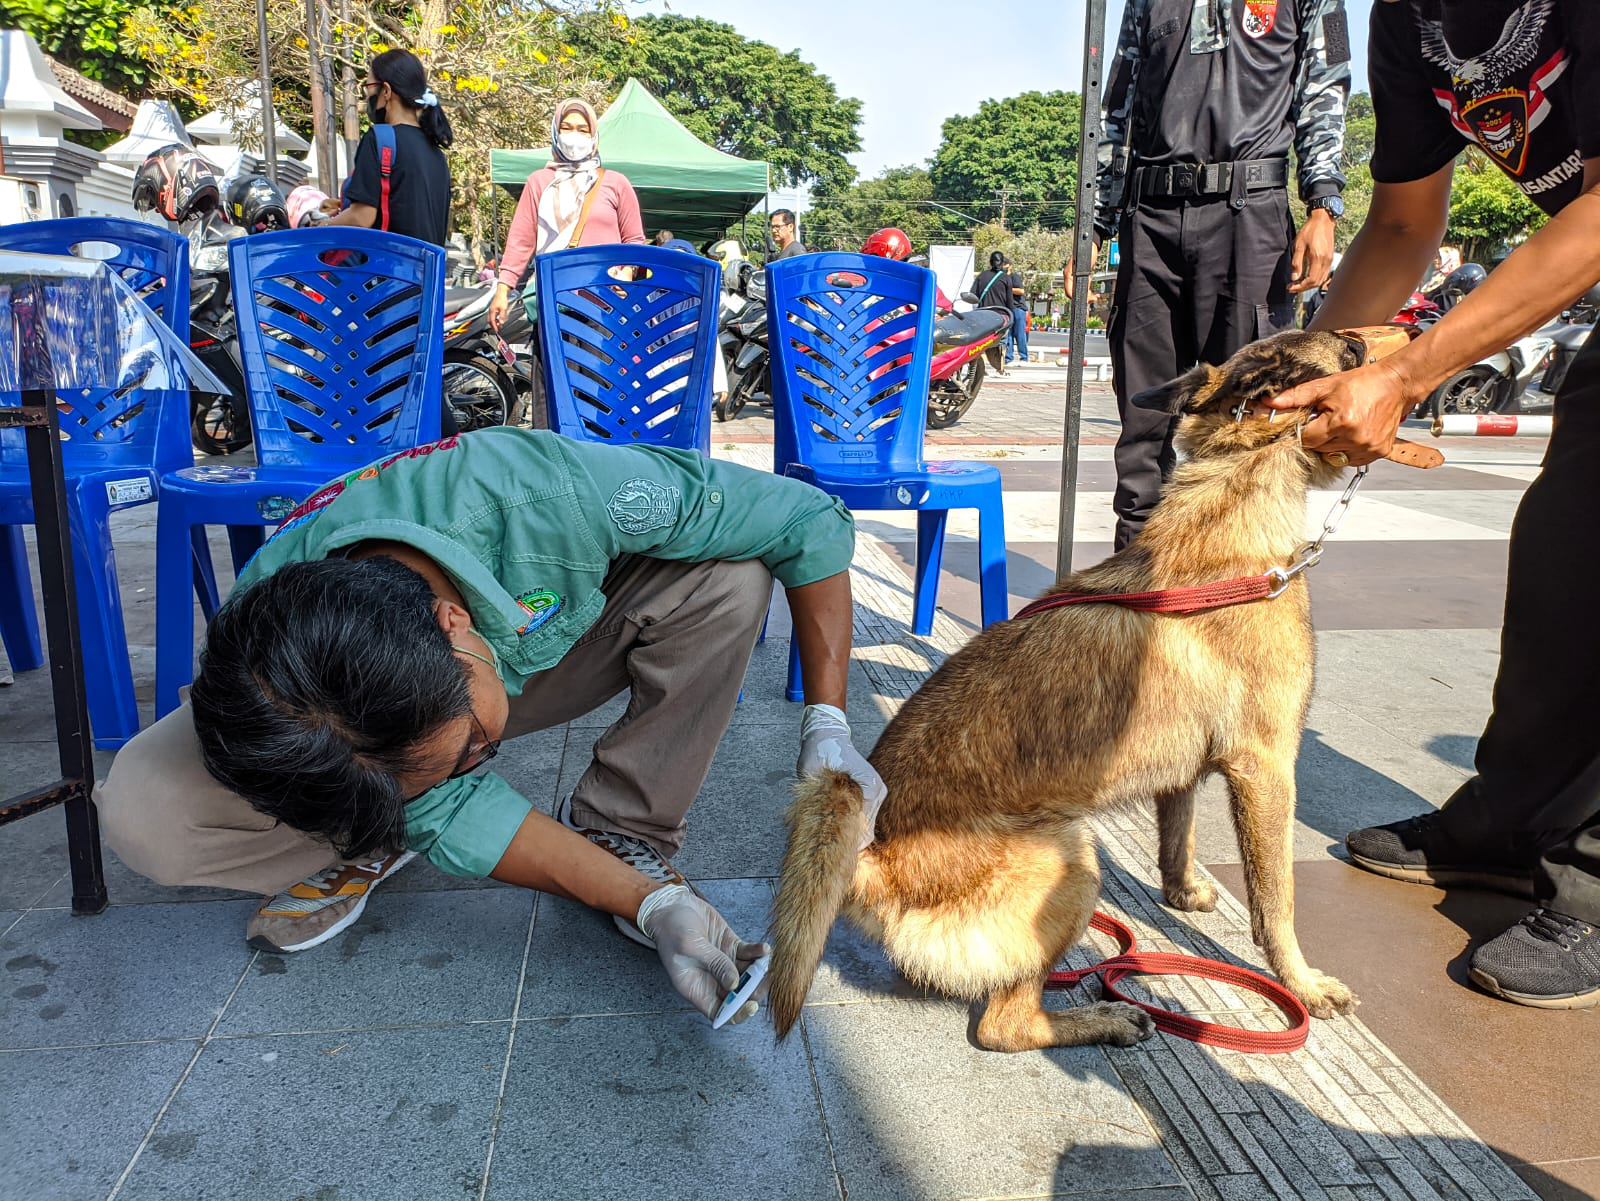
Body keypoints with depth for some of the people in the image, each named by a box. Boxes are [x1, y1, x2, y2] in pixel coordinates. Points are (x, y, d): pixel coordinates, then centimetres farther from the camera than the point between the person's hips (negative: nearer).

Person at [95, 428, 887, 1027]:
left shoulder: (542, 495, -42)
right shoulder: (262, 673, -37)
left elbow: (807, 519, -31)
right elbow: (448, 815, -27)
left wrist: (827, 726, -35)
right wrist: (648, 903, -36)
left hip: (544, 649, 1)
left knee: (729, 572, -29)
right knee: (141, 811, -29)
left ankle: (618, 829, -12)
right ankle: (368, 848, 0)